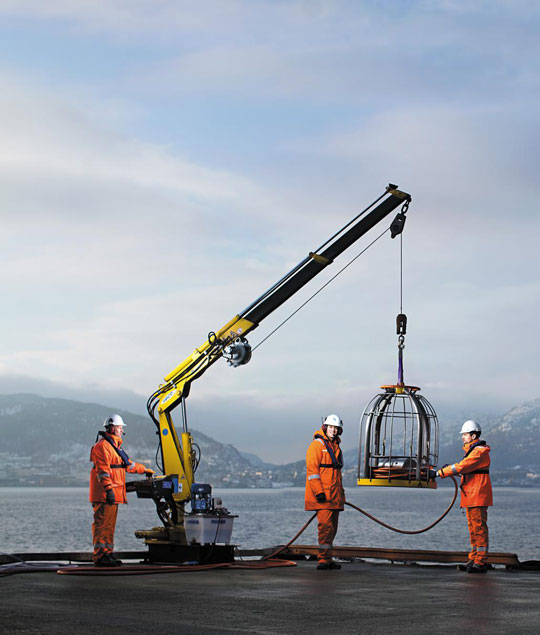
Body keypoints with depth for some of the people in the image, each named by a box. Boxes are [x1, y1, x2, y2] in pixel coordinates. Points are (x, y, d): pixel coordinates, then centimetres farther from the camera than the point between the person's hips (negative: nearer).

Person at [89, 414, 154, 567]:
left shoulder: (114, 446, 24)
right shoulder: (102, 446, -10)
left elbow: (127, 464, 36)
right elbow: (103, 469, -19)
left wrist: (145, 470, 43)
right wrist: (108, 489, -26)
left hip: (114, 493, 10)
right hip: (104, 494, -10)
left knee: (110, 525, 11)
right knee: (102, 524, -10)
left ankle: (107, 553, 15)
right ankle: (100, 556, -11)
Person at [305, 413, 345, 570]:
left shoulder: (335, 446, 19)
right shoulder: (317, 445, -7)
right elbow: (312, 469, -14)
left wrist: (341, 492, 23)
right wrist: (318, 491, -21)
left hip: (334, 496, 9)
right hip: (322, 496, -8)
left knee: (332, 528, 9)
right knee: (326, 525, -15)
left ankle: (327, 559, 15)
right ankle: (323, 559, -15)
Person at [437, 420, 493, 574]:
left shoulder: (479, 451, -13)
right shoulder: (471, 450, 20)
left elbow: (462, 467, -20)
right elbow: (465, 470, 20)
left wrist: (440, 473, -17)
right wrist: (448, 469, 4)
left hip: (478, 495, -10)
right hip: (470, 496, 10)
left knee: (479, 527, -9)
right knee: (473, 528, 11)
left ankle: (481, 562, -8)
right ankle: (474, 559, 15)